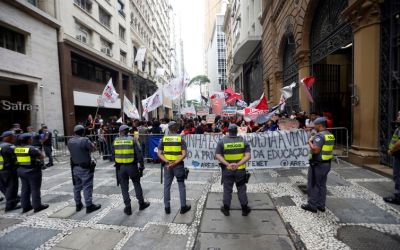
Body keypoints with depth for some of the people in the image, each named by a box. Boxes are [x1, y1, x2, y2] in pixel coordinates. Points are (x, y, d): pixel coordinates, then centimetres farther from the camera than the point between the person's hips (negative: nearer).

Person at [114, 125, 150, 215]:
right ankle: (141, 204, 26)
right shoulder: (133, 140, -7)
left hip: (120, 167, 1)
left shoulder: (115, 141, 0)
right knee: (137, 184, 15)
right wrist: (141, 165, -3)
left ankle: (128, 207, 16)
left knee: (124, 187, 11)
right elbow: (139, 154, -9)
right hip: (132, 166, -1)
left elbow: (114, 154, 7)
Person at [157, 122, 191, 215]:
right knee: (181, 186, 11)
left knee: (167, 186, 12)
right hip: (178, 165, -2)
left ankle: (167, 208, 21)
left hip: (167, 165, 2)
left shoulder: (163, 139, 1)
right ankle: (183, 207, 19)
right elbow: (184, 154, -15)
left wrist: (167, 161, -12)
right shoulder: (180, 139, -6)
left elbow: (159, 153, -4)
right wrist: (175, 163, -17)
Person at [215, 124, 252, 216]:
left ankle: (226, 209, 26)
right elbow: (248, 156, -13)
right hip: (240, 170, 1)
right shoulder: (243, 141, -4)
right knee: (241, 189, 15)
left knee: (227, 189, 13)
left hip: (227, 170, 0)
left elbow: (218, 155, -13)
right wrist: (238, 164, -21)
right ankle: (245, 209, 28)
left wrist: (227, 164, -21)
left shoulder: (222, 141, -6)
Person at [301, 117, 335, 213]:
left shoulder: (320, 135, -20)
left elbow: (315, 150, -28)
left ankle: (312, 205, 12)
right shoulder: (331, 135, 8)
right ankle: (321, 205, 25)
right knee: (322, 185, 17)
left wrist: (310, 142, -13)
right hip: (327, 163, 9)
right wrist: (313, 142, 11)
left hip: (317, 164, -9)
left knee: (313, 185, 3)